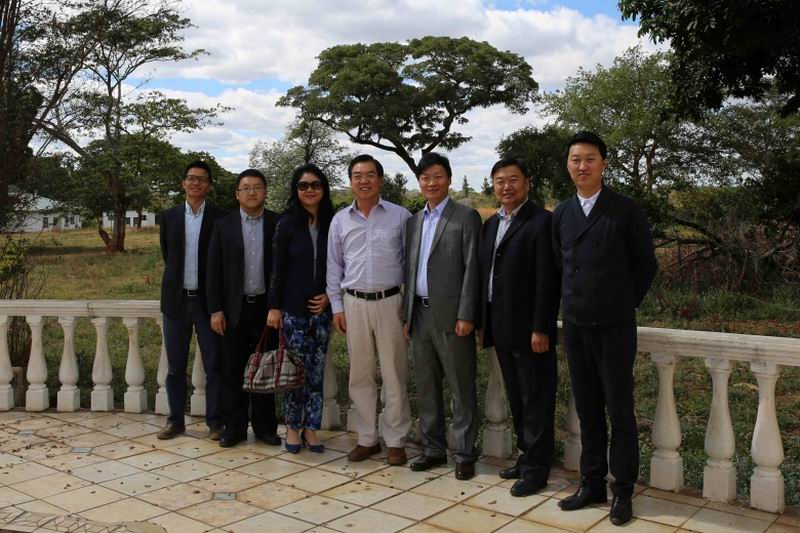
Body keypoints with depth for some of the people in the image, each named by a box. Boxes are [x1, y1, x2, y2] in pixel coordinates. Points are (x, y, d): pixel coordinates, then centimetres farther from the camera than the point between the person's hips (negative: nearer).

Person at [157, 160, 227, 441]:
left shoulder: (220, 218, -1)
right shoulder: (169, 216, 7)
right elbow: (167, 256, 14)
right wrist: (178, 281, 12)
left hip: (208, 300, -2)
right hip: (176, 299, 3)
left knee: (214, 365, 1)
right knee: (175, 365, 9)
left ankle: (215, 422, 11)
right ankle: (175, 420, 20)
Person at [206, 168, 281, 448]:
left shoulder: (278, 224, 1)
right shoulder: (223, 225, 4)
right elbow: (214, 270, 2)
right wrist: (216, 309, -4)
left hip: (267, 307, -1)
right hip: (234, 309, 1)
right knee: (233, 371, 5)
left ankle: (265, 427, 18)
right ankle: (234, 428, 16)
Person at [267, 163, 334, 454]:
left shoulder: (332, 224, 3)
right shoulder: (287, 223, -2)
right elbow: (277, 268, -3)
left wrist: (330, 295, -3)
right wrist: (274, 307, -5)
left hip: (321, 308, 2)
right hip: (293, 309, -2)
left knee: (316, 372, 6)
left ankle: (311, 428, 18)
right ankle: (293, 427, 17)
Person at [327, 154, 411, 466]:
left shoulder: (400, 217, -1)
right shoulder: (340, 220, 7)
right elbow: (334, 265, 11)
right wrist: (337, 306, 6)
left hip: (390, 302, -3)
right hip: (354, 303, 3)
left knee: (394, 375, 3)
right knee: (360, 375, 9)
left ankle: (395, 440, 14)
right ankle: (367, 438, 21)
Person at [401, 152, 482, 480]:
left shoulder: (466, 217, -3)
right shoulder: (414, 222, 15)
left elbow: (471, 268, -8)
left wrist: (466, 315, -14)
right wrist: (407, 315, 12)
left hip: (450, 315, -6)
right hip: (419, 314, 6)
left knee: (461, 389, 2)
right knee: (426, 387, 12)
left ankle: (465, 454, 12)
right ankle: (433, 449, 24)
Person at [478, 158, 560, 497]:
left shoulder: (542, 221, -10)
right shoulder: (490, 224, 14)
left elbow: (546, 281, -15)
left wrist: (540, 329, -18)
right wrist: (483, 323, 13)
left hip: (529, 330, -7)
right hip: (501, 329, 8)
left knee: (536, 401, 3)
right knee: (516, 399, 16)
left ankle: (536, 469, 13)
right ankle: (527, 455, 29)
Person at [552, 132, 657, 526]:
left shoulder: (626, 210, -5)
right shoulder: (561, 213, 7)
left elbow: (645, 265, 1)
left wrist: (624, 303, 5)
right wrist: (575, 302, 11)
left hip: (615, 326, -4)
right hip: (575, 325, 4)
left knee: (619, 409, 2)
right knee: (587, 408, 11)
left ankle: (622, 490, 15)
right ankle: (592, 483, 22)